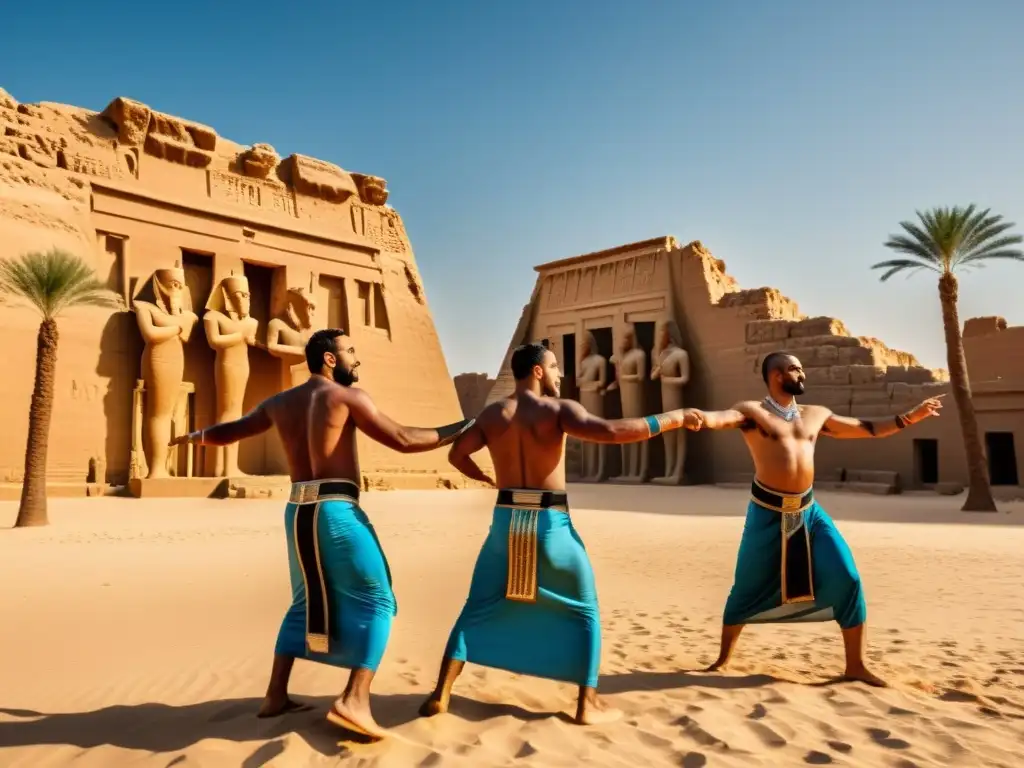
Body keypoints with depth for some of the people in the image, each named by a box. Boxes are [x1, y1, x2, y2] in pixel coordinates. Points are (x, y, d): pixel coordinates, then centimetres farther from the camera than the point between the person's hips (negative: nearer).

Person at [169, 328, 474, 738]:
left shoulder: (278, 403, 14)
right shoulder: (348, 396, -4)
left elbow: (228, 431, 23)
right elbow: (403, 440, -9)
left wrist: (195, 437, 46)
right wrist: (463, 429, -1)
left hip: (298, 512, 7)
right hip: (336, 511, -7)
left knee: (305, 601, 23)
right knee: (376, 602, 1)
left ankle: (275, 696, 26)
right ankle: (354, 700, -10)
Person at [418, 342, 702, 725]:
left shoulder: (492, 414, 5)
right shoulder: (558, 409, -9)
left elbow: (456, 454, 10)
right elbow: (610, 431, -23)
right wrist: (670, 419, -13)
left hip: (506, 521, 4)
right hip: (551, 523, -4)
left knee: (477, 609, 17)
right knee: (584, 612, 15)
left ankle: (440, 696, 16)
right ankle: (588, 704, 16)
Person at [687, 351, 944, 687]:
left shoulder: (816, 415, 13)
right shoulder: (752, 411, -5)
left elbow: (867, 428, 22)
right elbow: (725, 417, -27)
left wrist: (911, 417, 17)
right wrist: (703, 419, -49)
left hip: (809, 511, 5)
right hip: (767, 512, -5)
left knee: (847, 580, -2)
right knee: (747, 588, 4)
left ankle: (855, 665, 16)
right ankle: (723, 658, 24)